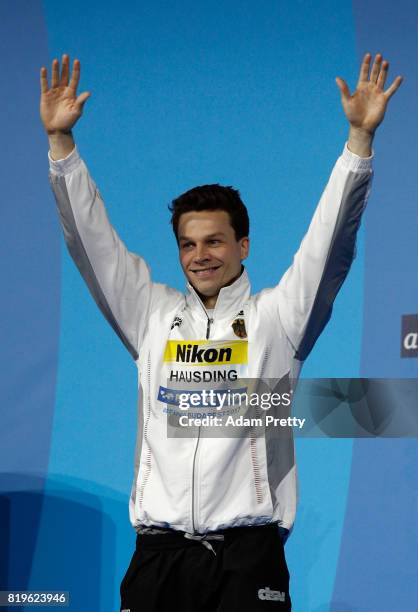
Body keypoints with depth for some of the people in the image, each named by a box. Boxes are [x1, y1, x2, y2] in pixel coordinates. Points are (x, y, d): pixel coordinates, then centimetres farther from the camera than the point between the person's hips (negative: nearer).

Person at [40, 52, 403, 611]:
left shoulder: (276, 318, 8)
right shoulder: (154, 316, 15)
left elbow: (330, 242, 0)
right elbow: (93, 242, 13)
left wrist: (360, 136, -9)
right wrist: (60, 141, 5)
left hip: (248, 550, -2)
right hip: (160, 551, 2)